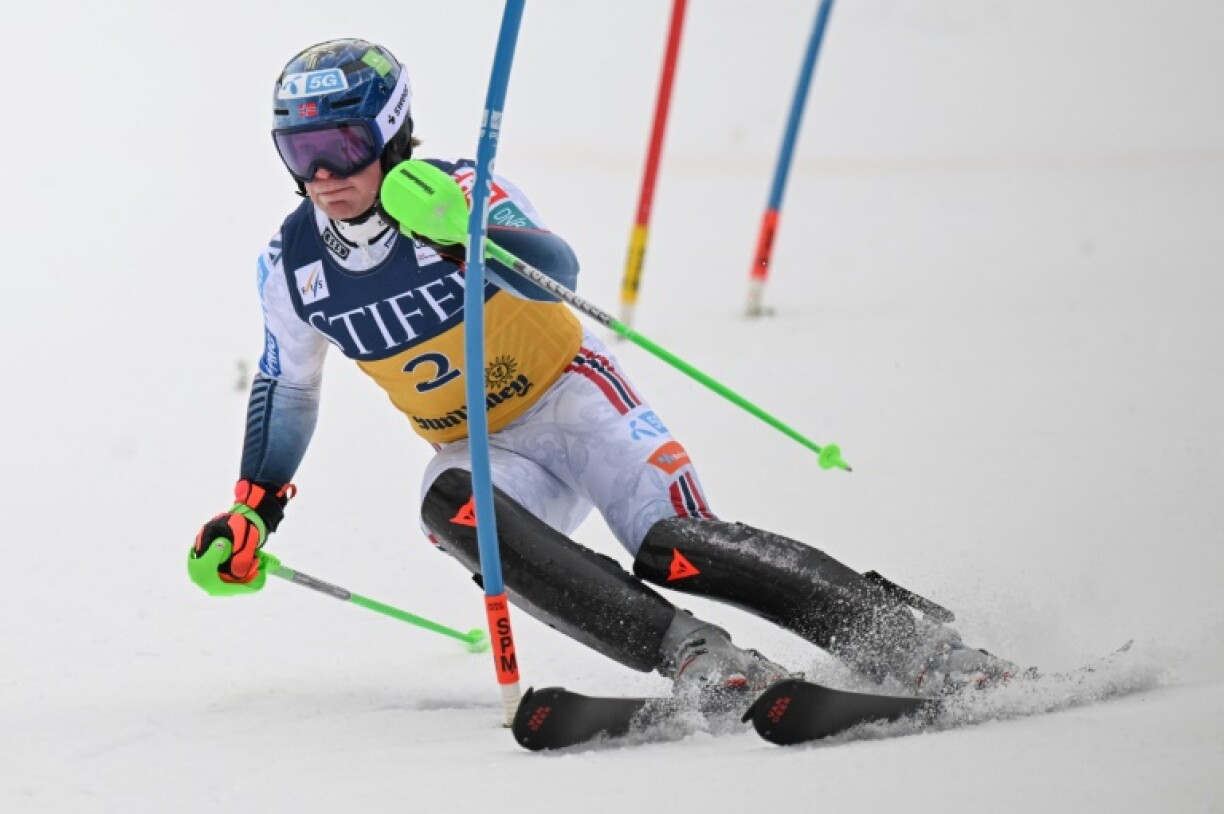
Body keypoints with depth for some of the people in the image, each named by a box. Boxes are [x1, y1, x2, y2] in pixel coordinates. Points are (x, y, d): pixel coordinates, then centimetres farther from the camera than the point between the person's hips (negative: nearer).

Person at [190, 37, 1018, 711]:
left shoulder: (456, 190, -20)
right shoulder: (292, 267, -6)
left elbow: (558, 272, -39)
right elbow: (287, 388, 13)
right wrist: (251, 512, 7)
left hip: (571, 398, -4)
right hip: (482, 447, 4)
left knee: (674, 549, -26)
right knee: (451, 510, -31)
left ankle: (916, 643, -18)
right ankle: (691, 655, -38)